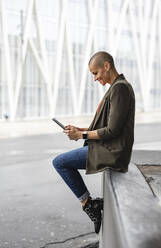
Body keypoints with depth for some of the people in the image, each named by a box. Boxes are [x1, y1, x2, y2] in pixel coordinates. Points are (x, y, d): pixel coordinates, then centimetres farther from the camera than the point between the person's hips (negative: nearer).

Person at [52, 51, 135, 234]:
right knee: (63, 161, 21)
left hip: (110, 152, -11)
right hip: (109, 149, 11)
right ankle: (92, 203, 18)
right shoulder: (118, 86, 15)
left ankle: (88, 203, 3)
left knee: (59, 162, -5)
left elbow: (112, 130, -22)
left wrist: (82, 135, -12)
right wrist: (81, 130, 9)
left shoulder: (120, 88, -18)